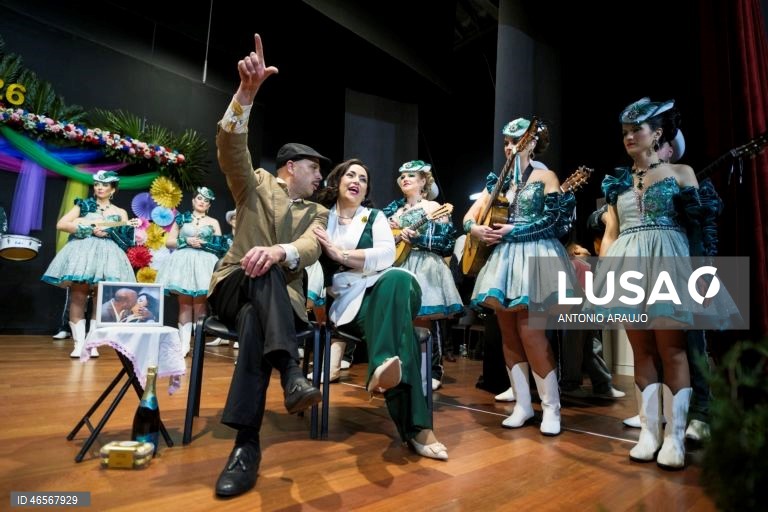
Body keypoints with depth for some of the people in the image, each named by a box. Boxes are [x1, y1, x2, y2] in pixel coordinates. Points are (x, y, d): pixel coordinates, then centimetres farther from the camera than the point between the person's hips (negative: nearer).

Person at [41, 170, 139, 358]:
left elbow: (127, 238, 9)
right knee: (78, 297, -8)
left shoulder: (120, 213, 16)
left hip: (107, 255, 1)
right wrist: (90, 229, -6)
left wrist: (131, 227, -12)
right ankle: (79, 343, -5)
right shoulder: (83, 205, 14)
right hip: (82, 252, 0)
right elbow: (61, 224, 3)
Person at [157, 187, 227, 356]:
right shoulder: (182, 219, 14)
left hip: (204, 263, -1)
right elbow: (169, 242, 9)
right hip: (184, 262, 1)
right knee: (184, 304, -2)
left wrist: (203, 244, -8)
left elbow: (221, 246, 6)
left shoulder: (213, 222, 13)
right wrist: (187, 241, -5)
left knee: (200, 304, -4)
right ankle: (184, 343, -2)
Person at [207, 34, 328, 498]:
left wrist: (279, 251, -37)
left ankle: (247, 444, -40)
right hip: (234, 285, -1)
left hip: (280, 295, 1)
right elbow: (230, 148, -13)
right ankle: (291, 371, -51)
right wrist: (247, 91, -29)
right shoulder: (256, 185, 9)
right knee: (264, 272, -36)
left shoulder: (317, 213, 11)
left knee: (254, 321, -35)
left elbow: (310, 249, -12)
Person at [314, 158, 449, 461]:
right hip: (346, 297, -1)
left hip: (386, 289, 1)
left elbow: (388, 254, -1)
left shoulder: (374, 216, 17)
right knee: (397, 322, -36)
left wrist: (340, 254, -10)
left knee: (397, 278, -39)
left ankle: (383, 367, -50)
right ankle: (415, 426, -43)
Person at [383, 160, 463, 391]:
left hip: (426, 267, -5)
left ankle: (434, 371, 8)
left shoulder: (435, 208, 2)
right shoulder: (396, 208, 18)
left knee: (427, 320, -5)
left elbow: (447, 241, -7)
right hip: (398, 266, 5)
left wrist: (418, 238, -17)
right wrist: (388, 224, -4)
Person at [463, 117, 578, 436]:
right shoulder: (499, 181, 16)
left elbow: (551, 220, -8)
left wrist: (513, 231, -14)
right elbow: (470, 216, 12)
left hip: (534, 255, -5)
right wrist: (475, 229, -9)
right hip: (503, 257, 5)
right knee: (508, 335, 4)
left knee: (530, 333, -12)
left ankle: (551, 407, 4)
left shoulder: (545, 177, 4)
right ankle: (522, 405, 14)